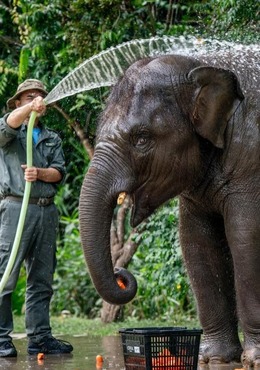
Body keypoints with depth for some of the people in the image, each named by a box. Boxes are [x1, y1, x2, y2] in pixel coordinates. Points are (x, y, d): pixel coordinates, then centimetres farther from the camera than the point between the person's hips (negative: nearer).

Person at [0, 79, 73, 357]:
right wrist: (30, 108, -37)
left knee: (42, 279, 6)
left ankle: (39, 337, 10)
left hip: (46, 211, 5)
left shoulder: (52, 138, 22)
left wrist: (40, 173, -14)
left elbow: (59, 172, 8)